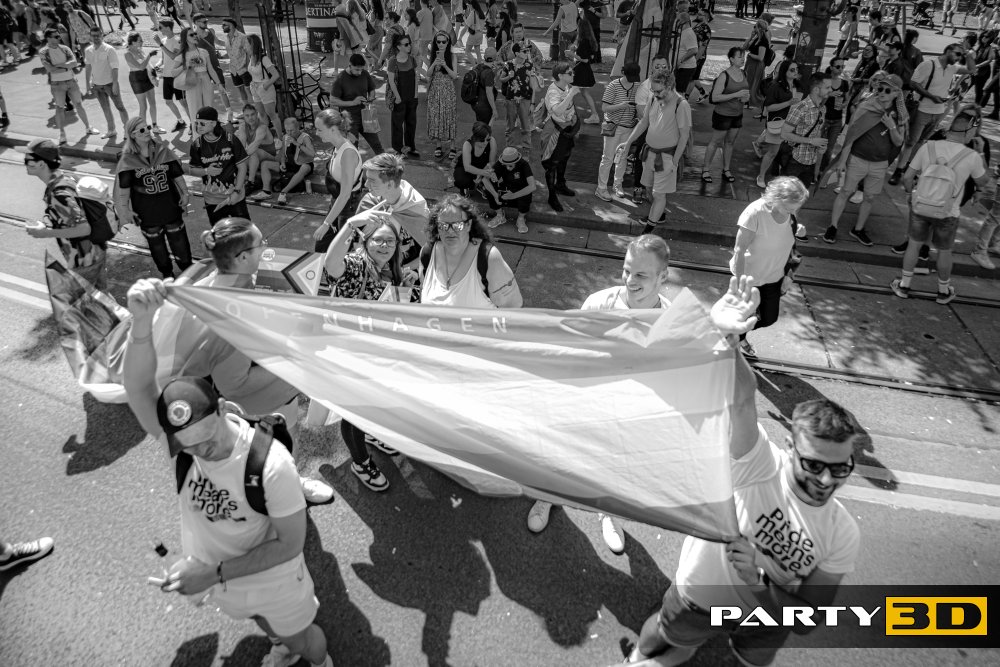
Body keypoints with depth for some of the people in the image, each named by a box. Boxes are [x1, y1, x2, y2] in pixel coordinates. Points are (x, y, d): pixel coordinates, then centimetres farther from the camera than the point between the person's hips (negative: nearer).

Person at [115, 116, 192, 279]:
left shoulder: (162, 150, -4)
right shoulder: (128, 159, -8)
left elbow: (177, 174, 2)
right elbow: (124, 187, -5)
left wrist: (185, 193, 1)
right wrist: (125, 209, -6)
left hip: (169, 204, 1)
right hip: (146, 210, -1)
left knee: (179, 237, 8)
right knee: (155, 242, 11)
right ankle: (167, 273, 27)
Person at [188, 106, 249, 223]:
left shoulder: (230, 139, -11)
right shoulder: (197, 144, -4)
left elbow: (242, 167, -8)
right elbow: (191, 170, 6)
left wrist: (236, 191, -14)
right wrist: (206, 171, -15)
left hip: (235, 195, -2)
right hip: (212, 199, 2)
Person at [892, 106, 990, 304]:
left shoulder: (928, 147, -18)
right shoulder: (971, 157, -20)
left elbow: (907, 177, -9)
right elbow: (984, 182, -1)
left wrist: (910, 191, 11)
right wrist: (980, 154, 4)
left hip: (920, 207, 1)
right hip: (947, 214, 0)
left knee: (914, 244, 20)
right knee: (944, 251, 19)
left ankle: (903, 285, 28)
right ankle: (944, 291, 36)